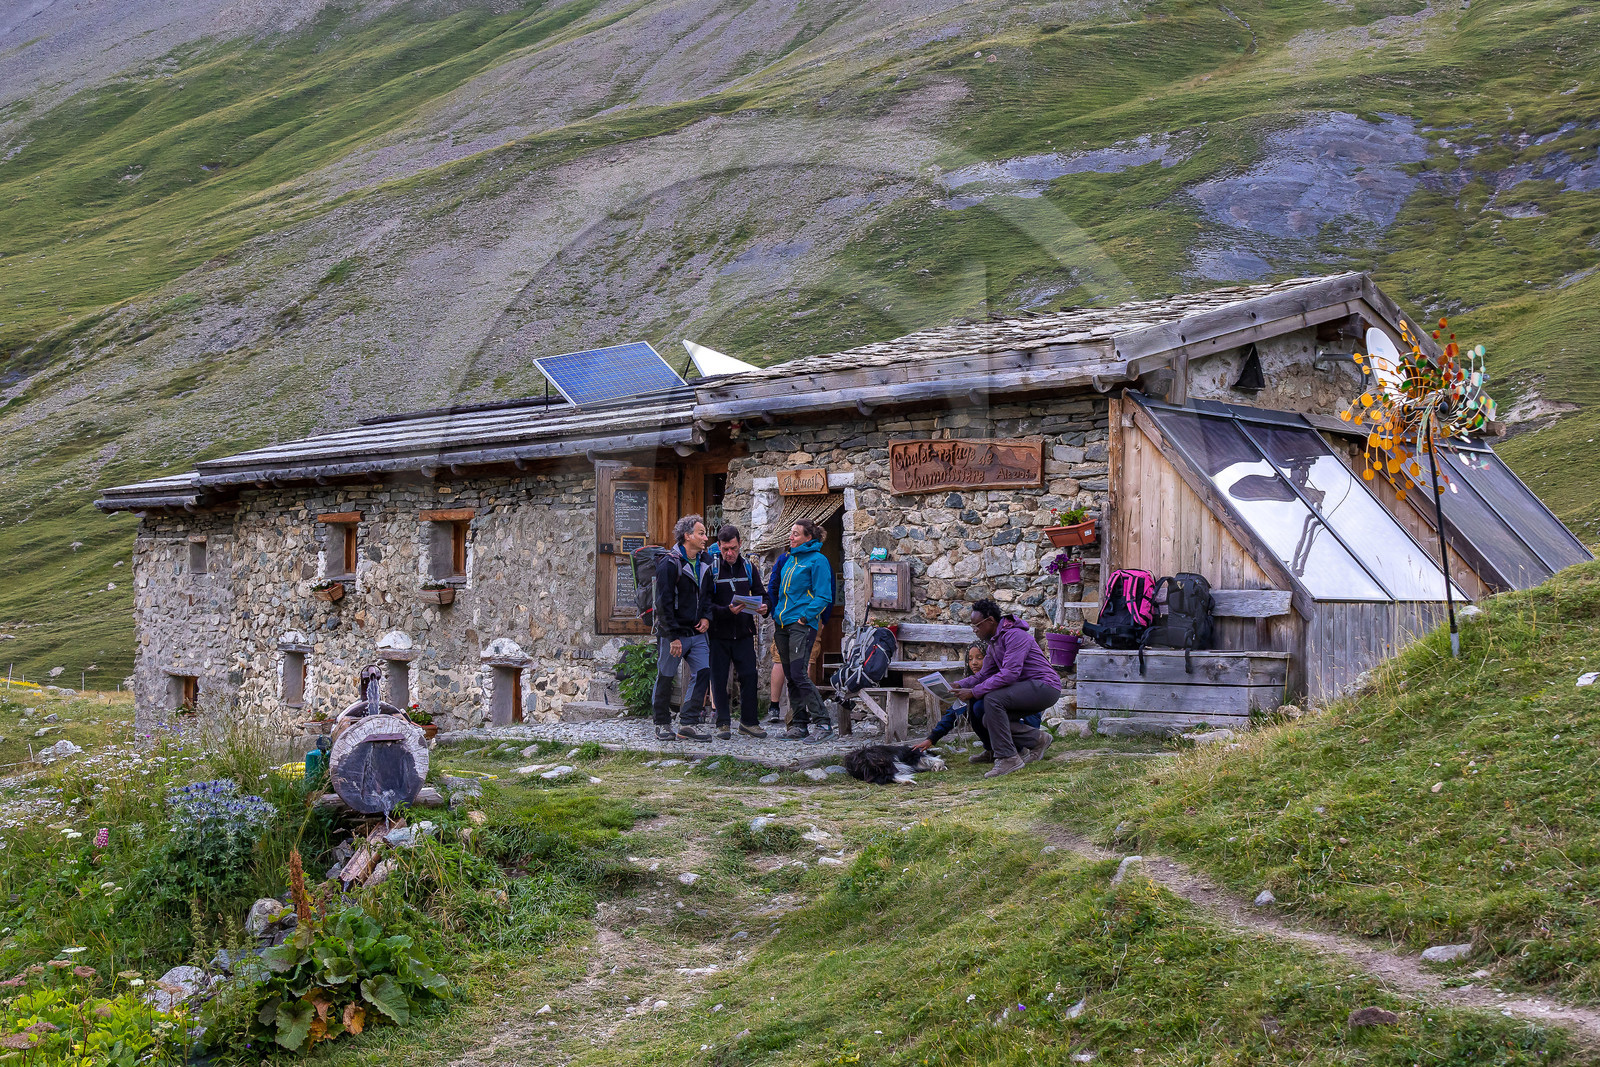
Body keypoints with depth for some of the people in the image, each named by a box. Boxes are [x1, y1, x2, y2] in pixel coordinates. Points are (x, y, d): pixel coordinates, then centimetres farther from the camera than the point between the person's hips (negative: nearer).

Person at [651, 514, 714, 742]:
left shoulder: (703, 565, 13)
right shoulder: (670, 563, -10)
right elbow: (664, 602, -14)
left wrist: (706, 617, 4)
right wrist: (673, 636, -17)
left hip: (697, 633, 6)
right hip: (673, 633, -6)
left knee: (703, 673, -7)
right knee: (665, 678, 3)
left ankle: (688, 723, -3)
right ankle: (662, 725, 16)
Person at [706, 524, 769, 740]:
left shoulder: (748, 567, 8)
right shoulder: (711, 568, -4)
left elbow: (760, 594, 11)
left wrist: (764, 608, -12)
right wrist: (727, 611, -25)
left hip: (744, 633, 3)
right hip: (718, 633, -3)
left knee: (749, 676, 2)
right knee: (719, 678, 3)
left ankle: (748, 721, 14)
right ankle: (723, 722, 12)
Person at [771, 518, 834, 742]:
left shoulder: (817, 560, -6)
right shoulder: (790, 560, 18)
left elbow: (823, 597, -10)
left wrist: (805, 617, -16)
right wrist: (777, 612, 13)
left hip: (803, 625, -8)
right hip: (783, 624, 8)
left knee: (799, 675, -16)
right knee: (790, 677, 8)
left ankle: (823, 724, -14)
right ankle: (799, 724, 14)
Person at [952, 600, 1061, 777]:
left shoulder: (1015, 635, -19)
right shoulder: (993, 642, 13)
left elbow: (1009, 674, -28)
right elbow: (984, 674, 15)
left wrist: (974, 692, -26)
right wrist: (960, 685, -3)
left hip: (1045, 686, -10)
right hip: (1027, 689, 10)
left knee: (992, 699, -27)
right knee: (989, 720, -1)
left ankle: (1008, 758, -24)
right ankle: (1038, 739, 11)